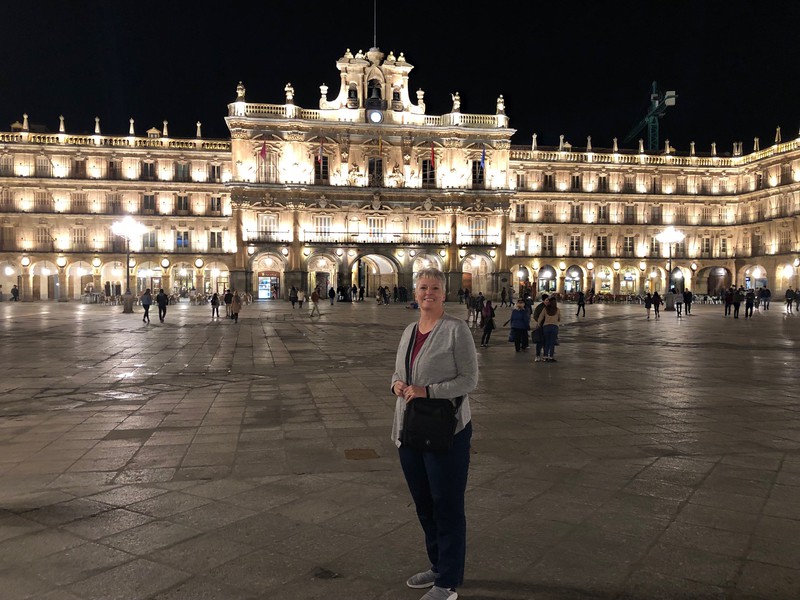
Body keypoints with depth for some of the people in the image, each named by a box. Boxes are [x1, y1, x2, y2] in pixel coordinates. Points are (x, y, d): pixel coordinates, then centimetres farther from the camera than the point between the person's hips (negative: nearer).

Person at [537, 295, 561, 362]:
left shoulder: (545, 309, 2)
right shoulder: (557, 310, 2)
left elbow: (540, 318, 3)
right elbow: (559, 320, 15)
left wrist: (539, 325, 17)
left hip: (546, 326, 1)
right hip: (554, 326, -1)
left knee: (546, 342, 10)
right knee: (552, 343, 4)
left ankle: (546, 357, 8)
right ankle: (551, 357, 2)